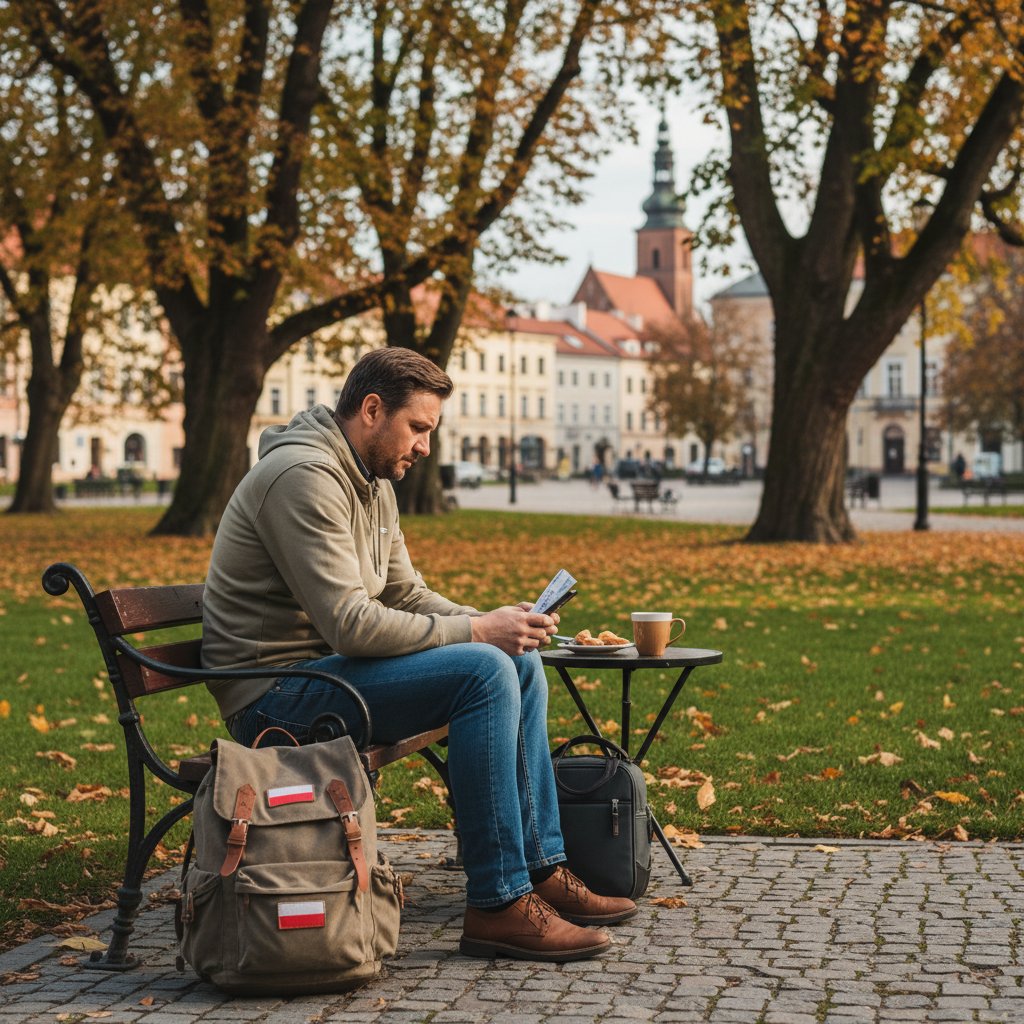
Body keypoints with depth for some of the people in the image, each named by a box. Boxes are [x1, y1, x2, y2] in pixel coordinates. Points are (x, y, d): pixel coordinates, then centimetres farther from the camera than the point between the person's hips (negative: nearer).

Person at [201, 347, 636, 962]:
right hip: (277, 696, -10)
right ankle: (497, 905, -22)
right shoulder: (305, 476, -19)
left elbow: (407, 595, 17)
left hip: (327, 670, 10)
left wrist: (493, 622, -1)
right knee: (484, 673, -25)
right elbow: (352, 625, -25)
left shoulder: (373, 484, 14)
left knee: (521, 664, 6)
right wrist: (476, 632, -20)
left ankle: (542, 869, 8)